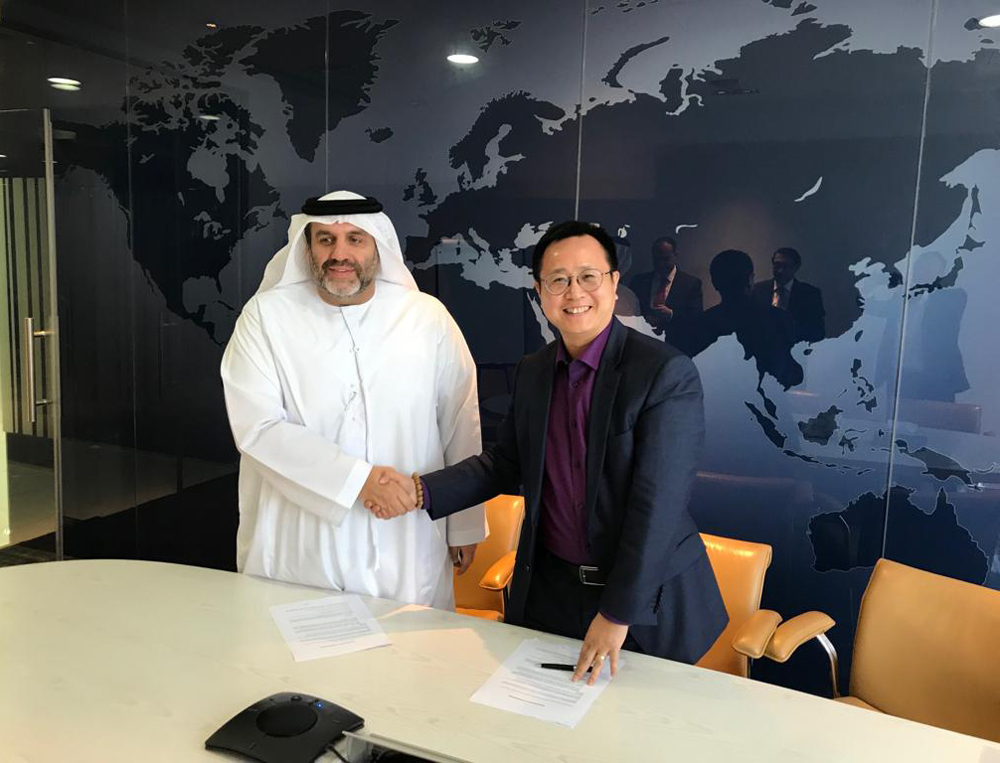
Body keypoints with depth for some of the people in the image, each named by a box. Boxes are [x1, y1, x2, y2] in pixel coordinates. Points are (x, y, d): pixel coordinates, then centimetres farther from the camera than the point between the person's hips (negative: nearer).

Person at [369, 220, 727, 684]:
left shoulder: (666, 372, -17)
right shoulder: (532, 372, 3)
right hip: (548, 588, 5)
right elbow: (504, 463, 11)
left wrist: (618, 612, -21)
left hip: (646, 597, -4)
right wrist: (421, 492, -2)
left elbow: (657, 502, -20)